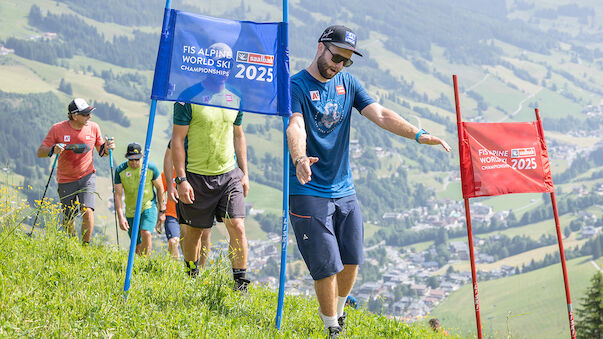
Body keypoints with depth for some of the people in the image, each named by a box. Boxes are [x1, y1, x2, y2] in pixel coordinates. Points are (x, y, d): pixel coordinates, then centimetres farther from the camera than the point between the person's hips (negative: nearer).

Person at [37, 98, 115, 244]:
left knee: (87, 211, -19)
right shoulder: (57, 129, -11)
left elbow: (101, 152, 7)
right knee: (68, 219, 7)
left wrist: (106, 148, -16)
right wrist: (53, 150, -29)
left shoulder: (93, 127, -5)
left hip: (87, 177, 0)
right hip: (66, 180, 0)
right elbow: (40, 152, -8)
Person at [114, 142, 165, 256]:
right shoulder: (120, 170, -11)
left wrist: (162, 211, 3)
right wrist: (120, 217, -19)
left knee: (146, 234, -29)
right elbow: (118, 195, -9)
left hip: (149, 206, -2)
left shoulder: (151, 168, -13)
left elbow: (160, 188, 0)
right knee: (137, 247, 5)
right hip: (131, 210, 2)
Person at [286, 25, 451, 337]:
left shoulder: (347, 83, 9)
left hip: (344, 189, 6)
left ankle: (338, 310, 36)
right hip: (309, 192, -6)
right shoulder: (296, 86, -10)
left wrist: (418, 134, -13)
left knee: (351, 261, 10)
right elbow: (295, 127, -27)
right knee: (328, 266, -5)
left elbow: (380, 115, 1)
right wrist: (300, 159, -47)